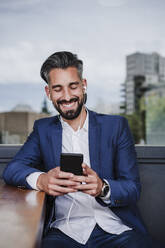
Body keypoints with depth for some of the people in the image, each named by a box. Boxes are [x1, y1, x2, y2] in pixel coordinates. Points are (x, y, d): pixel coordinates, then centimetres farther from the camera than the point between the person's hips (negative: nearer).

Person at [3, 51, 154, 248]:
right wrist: (41, 179, -22)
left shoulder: (116, 126, 5)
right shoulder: (43, 129, 11)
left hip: (116, 229, 0)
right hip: (65, 230, 1)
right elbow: (11, 170, 0)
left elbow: (133, 188, 1)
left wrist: (103, 188, -22)